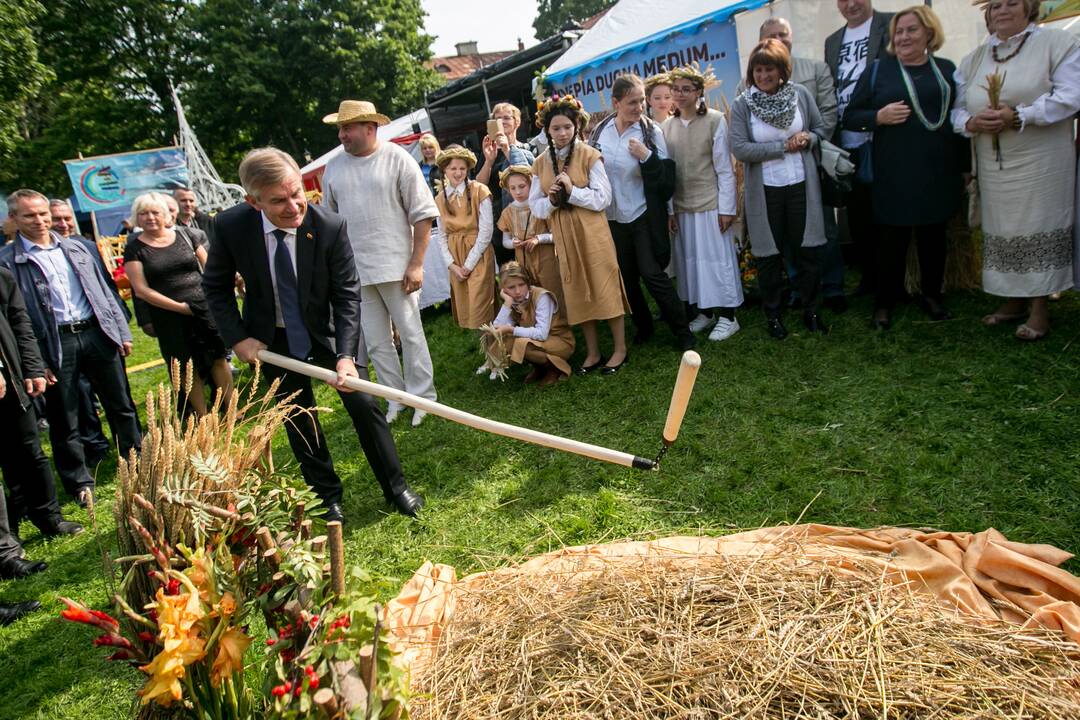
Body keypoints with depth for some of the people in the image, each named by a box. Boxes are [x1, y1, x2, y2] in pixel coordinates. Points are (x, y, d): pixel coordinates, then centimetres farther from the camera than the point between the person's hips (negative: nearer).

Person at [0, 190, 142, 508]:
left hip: (97, 333, 4)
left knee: (122, 406, 11)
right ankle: (79, 482, 22)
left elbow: (103, 290, 15)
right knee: (64, 421, 7)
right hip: (54, 345, -3)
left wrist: (122, 332, 10)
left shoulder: (75, 248, 11)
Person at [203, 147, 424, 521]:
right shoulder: (230, 226, -20)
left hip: (326, 330, -1)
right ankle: (327, 496, 28)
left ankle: (396, 486, 16)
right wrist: (237, 337, -12)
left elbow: (347, 294, -19)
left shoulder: (330, 226, -25)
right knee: (299, 420, 10)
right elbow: (216, 287, -4)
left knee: (363, 404, -1)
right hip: (272, 339, 2)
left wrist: (346, 354, -28)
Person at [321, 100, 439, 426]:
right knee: (375, 342, 9)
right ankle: (396, 398, 23)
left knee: (410, 334, 4)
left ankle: (422, 397, 18)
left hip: (395, 266, -4)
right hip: (354, 270, 4)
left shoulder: (397, 159, -4)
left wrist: (416, 263, -10)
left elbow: (422, 214, -5)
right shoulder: (333, 167, 8)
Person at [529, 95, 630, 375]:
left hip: (591, 232, -4)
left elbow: (602, 199, -11)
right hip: (563, 236, 4)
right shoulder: (541, 163, 6)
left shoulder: (589, 155, -7)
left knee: (605, 288, 1)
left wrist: (571, 190, -19)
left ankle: (620, 349, 15)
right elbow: (535, 205, 6)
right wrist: (551, 199, -13)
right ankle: (592, 353, 21)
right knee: (577, 293, 10)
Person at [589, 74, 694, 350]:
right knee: (626, 277, 13)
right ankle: (643, 326, 32)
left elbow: (666, 179, -14)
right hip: (612, 218, 5)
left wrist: (646, 157, -27)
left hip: (644, 217, -4)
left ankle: (682, 332, 7)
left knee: (652, 274, -7)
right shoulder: (600, 131, 0)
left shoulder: (651, 131, -10)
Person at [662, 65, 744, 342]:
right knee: (689, 258, 10)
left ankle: (727, 316, 11)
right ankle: (704, 312, 23)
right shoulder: (668, 126, 5)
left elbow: (724, 168, -7)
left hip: (710, 203, -4)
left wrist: (726, 207, -10)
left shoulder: (715, 120, -7)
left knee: (717, 257, 1)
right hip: (681, 206, 4)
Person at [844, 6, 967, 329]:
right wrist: (879, 116, -17)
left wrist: (965, 166, 11)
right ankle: (884, 303, 14)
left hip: (939, 170, 3)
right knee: (893, 237, 2)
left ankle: (932, 295, 26)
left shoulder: (947, 69, 10)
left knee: (934, 235, 11)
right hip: (895, 172, -3)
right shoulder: (879, 70, 3)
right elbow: (850, 116, 2)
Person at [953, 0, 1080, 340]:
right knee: (1002, 230, 8)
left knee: (1039, 228, -2)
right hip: (993, 165, 4)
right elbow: (956, 108, 11)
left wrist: (1018, 116, -20)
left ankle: (1039, 306, 7)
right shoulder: (975, 58, 13)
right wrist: (971, 122, -12)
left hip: (1040, 163, -4)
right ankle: (1014, 299, 21)